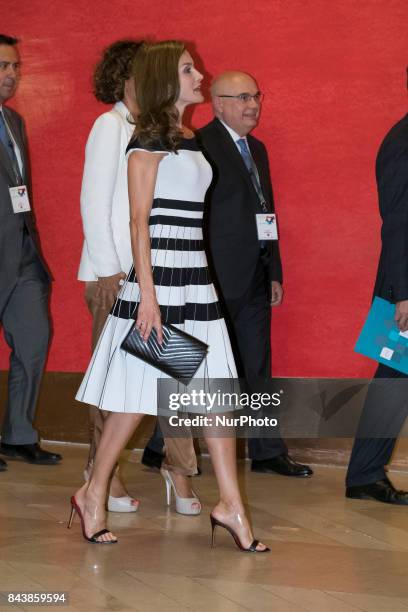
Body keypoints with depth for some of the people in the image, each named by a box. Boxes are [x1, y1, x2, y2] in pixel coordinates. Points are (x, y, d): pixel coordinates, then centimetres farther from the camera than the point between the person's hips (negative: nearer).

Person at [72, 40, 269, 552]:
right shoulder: (148, 139, -8)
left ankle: (230, 504, 7)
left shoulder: (188, 140, 15)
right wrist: (148, 294, -17)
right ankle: (93, 495, 14)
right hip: (158, 276, -8)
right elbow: (139, 221, -12)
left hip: (195, 279, 8)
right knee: (137, 395, -1)